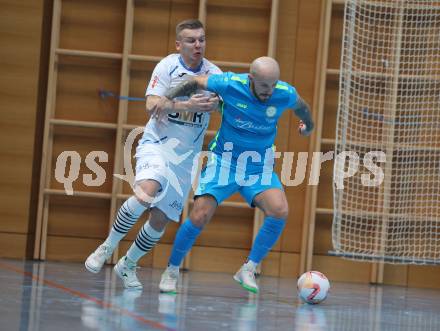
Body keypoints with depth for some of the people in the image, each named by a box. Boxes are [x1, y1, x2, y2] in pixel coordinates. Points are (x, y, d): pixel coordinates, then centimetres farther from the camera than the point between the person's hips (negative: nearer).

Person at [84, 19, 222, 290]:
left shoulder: (213, 74, 0)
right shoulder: (167, 66, -7)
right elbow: (152, 105, -17)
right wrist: (186, 105, -28)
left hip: (186, 155, 3)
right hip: (157, 144, -3)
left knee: (161, 219, 3)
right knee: (146, 192, -30)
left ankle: (128, 264, 26)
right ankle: (107, 248, -11)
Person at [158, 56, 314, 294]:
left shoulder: (285, 94, -13)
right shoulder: (230, 84, -19)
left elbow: (301, 106, 12)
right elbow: (195, 83, 0)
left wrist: (308, 126, 31)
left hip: (259, 167, 2)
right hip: (223, 160, -1)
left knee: (280, 211, -25)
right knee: (199, 217, -14)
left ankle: (248, 270, -11)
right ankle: (171, 270, 10)